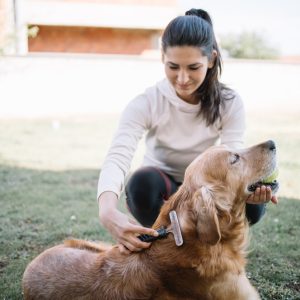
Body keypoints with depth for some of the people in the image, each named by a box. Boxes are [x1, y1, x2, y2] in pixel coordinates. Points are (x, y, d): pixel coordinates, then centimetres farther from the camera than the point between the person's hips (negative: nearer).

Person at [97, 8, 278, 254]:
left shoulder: (230, 103, -14)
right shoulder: (146, 104, -21)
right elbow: (117, 158, -34)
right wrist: (108, 211, -55)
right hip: (161, 195, -1)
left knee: (251, 204, -29)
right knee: (143, 182, -36)